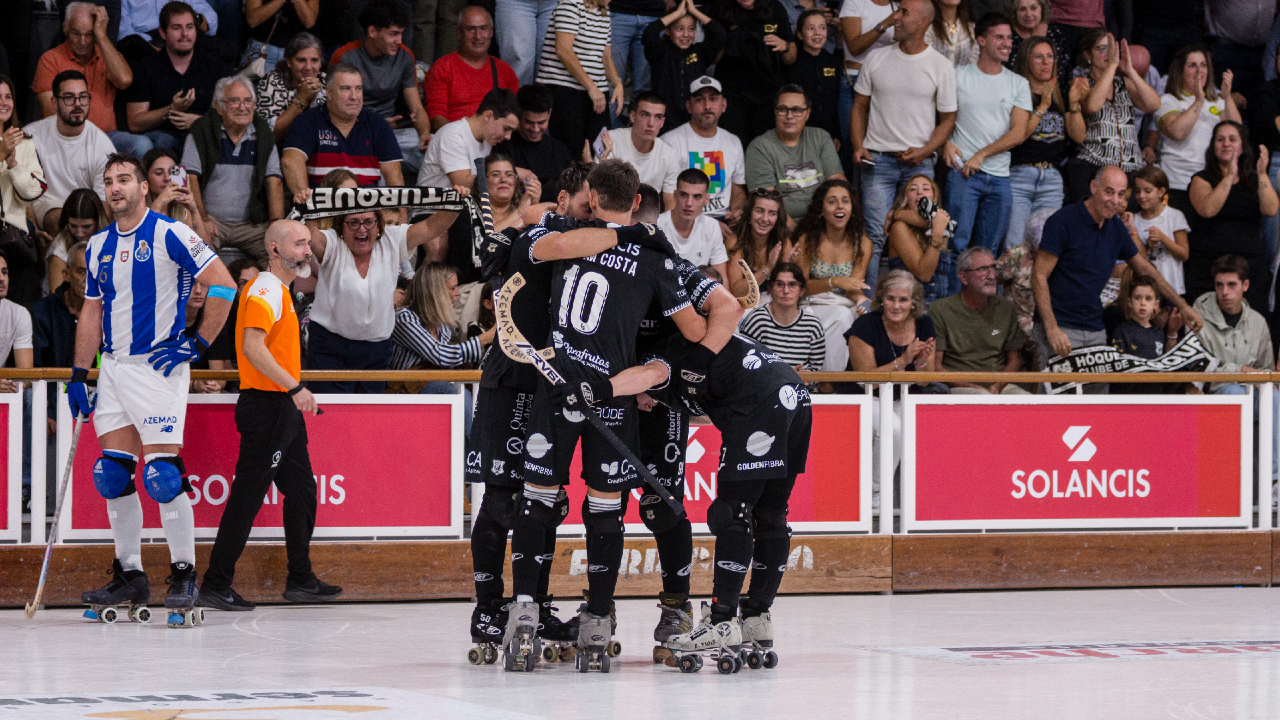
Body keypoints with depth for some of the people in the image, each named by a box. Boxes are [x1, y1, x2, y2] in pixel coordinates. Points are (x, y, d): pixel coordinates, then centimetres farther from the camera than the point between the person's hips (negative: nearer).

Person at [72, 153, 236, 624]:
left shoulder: (170, 235, -8)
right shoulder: (98, 246, 13)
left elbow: (223, 285, -9)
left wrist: (198, 344, -11)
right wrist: (79, 375, 14)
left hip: (159, 368, -7)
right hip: (113, 369, 7)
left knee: (162, 474, -12)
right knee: (112, 474, 5)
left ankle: (184, 576, -3)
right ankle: (129, 575, 13)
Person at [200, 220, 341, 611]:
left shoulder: (280, 291, 18)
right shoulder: (265, 291, -14)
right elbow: (252, 347, -26)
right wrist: (295, 387, -28)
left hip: (284, 407, 10)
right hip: (266, 406, -10)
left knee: (302, 492, 14)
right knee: (247, 497, -8)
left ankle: (300, 580, 22)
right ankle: (215, 585, -5)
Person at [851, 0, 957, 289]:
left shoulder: (940, 67, 1)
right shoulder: (876, 59, 7)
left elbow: (948, 119, 5)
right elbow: (860, 106, 13)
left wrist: (924, 151, -10)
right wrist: (858, 146, -2)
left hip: (919, 163, -1)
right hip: (877, 159, 1)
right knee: (875, 236, -6)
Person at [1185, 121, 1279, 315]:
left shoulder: (1254, 180, 13)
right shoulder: (1202, 179, 6)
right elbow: (1207, 210, -14)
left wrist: (1262, 174, -12)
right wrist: (1230, 176, -15)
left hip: (1250, 264, 2)